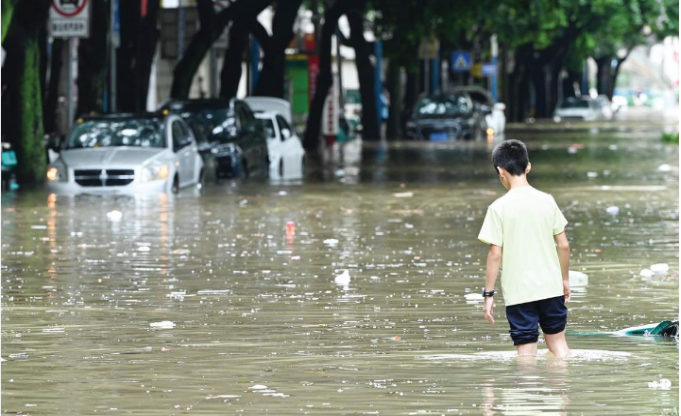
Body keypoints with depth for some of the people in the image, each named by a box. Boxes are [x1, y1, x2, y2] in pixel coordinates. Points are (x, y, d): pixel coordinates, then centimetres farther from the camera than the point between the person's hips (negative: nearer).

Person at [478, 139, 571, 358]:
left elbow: (495, 254, -10)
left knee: (527, 348, 1)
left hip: (518, 291, -3)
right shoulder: (546, 201, 1)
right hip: (551, 286, 3)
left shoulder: (499, 208, -9)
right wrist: (565, 279, 19)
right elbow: (564, 245, 5)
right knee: (557, 340, 17)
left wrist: (488, 294, -3)